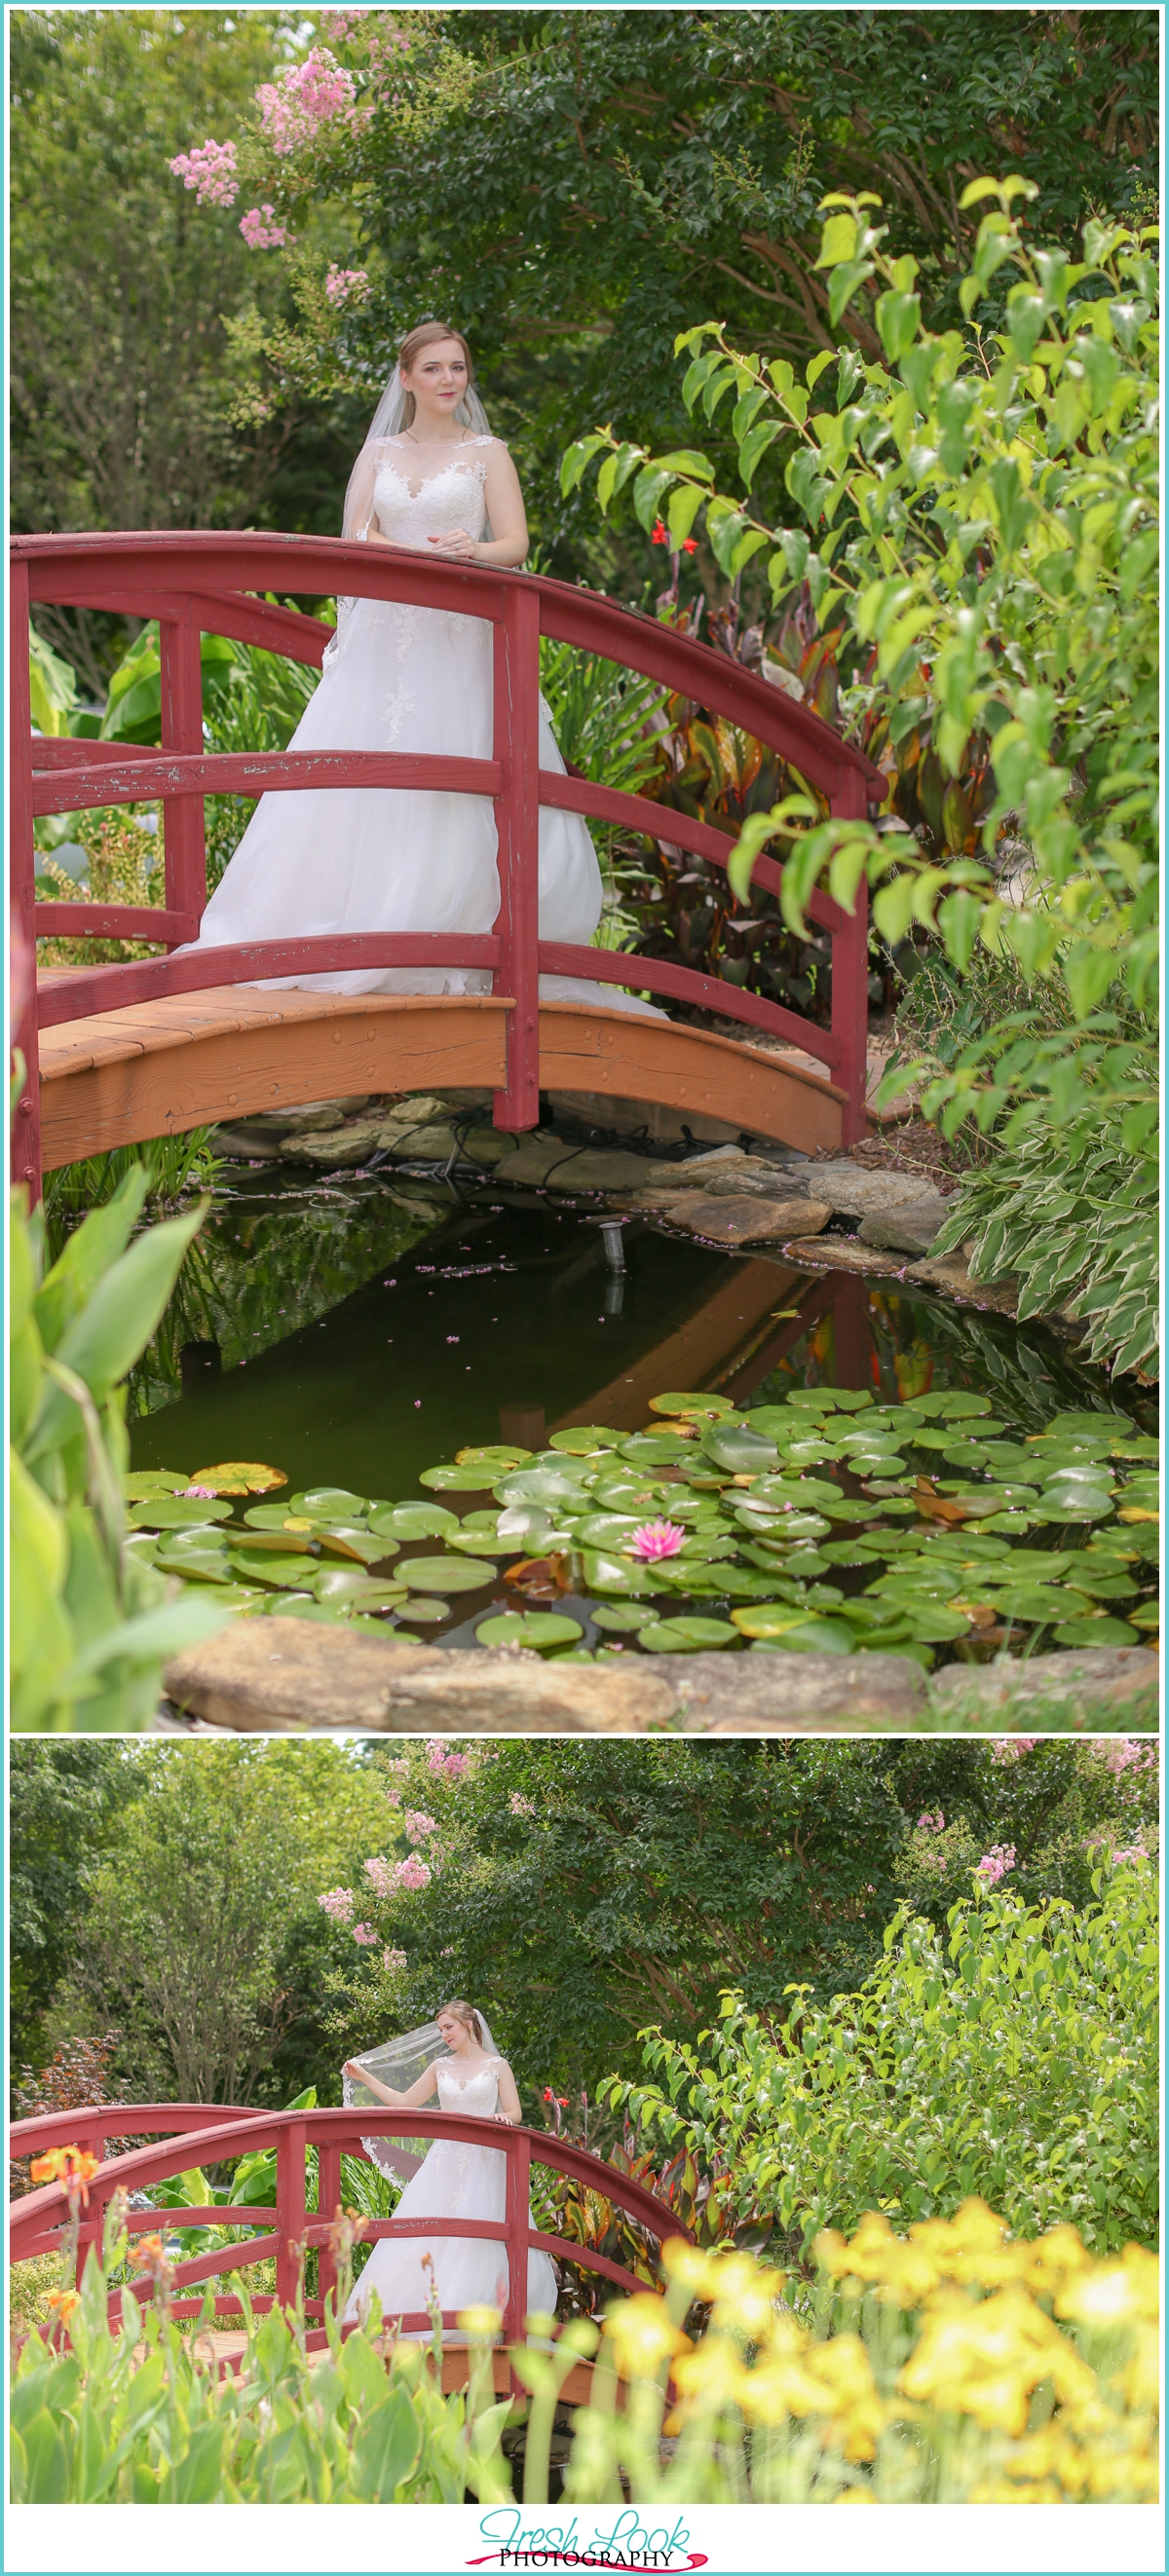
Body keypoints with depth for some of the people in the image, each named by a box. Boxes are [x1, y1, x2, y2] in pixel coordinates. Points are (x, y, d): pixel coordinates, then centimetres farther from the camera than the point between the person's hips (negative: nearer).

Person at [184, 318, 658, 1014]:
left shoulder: (487, 453, 8)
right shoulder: (379, 454, 14)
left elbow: (515, 543, -1)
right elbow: (359, 541, 4)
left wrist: (473, 552, -24)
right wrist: (431, 554, -15)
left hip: (461, 639, -2)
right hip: (384, 637, 2)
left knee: (456, 790, -9)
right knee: (371, 783, -5)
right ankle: (362, 932, -3)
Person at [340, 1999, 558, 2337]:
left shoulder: (497, 2066, 4)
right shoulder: (441, 2068, 12)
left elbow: (514, 2114, 0)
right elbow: (404, 2103, 17)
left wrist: (500, 2118, -22)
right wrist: (365, 2077, 14)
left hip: (485, 2162, -3)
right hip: (445, 2161, 3)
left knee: (479, 2239, -8)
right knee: (429, 2234, -6)